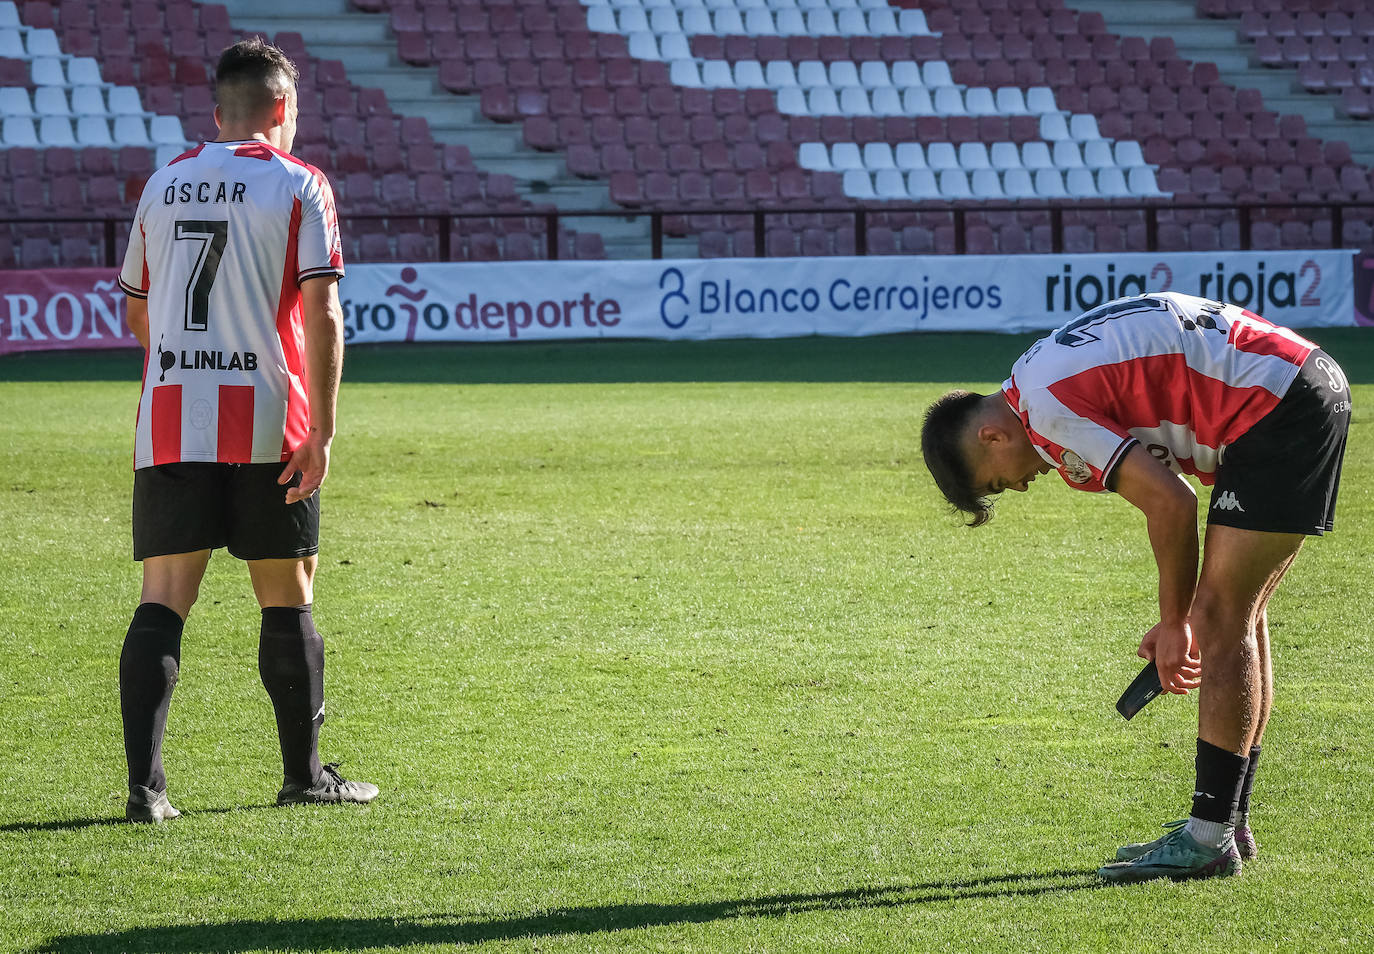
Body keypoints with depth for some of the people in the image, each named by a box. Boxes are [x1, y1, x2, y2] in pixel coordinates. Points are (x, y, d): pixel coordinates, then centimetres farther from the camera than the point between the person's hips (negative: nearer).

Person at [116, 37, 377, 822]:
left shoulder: (163, 184, 13)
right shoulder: (298, 184, -1)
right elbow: (321, 312, -9)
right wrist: (323, 429, -9)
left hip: (169, 422, 3)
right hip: (268, 427, -3)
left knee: (163, 601, -1)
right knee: (287, 600, 10)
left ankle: (145, 781, -13)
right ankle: (305, 774, 19)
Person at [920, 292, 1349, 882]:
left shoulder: (1047, 409, -13)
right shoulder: (1051, 371, 18)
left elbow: (1170, 503, -16)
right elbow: (1168, 496, 21)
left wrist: (1176, 622, -3)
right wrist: (1180, 618, 17)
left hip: (1278, 406, -10)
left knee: (1221, 621, -8)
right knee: (1237, 618, 14)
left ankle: (1211, 837, -6)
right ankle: (1230, 823, 19)